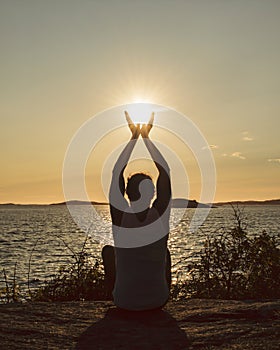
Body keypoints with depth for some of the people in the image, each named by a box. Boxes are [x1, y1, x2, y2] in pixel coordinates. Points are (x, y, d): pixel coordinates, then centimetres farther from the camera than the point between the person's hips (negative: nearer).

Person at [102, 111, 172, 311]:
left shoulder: (120, 218, -17)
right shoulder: (161, 217, -16)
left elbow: (117, 173, -7)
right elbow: (165, 172, -6)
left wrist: (134, 137, 1)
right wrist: (146, 137, 2)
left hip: (124, 302, -1)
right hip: (158, 302, 1)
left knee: (108, 249, 23)